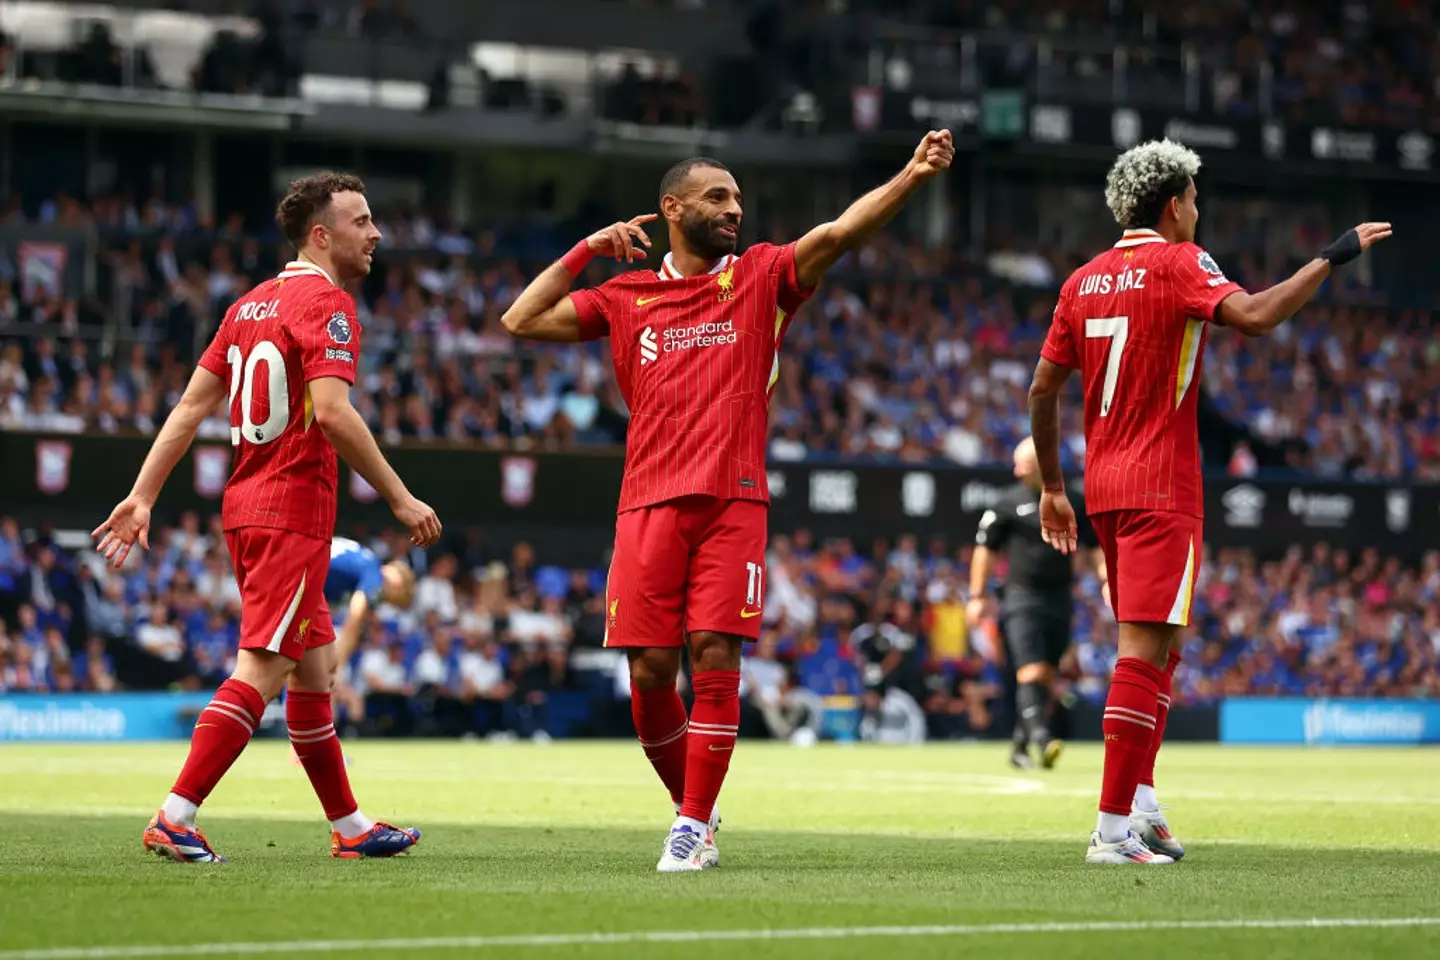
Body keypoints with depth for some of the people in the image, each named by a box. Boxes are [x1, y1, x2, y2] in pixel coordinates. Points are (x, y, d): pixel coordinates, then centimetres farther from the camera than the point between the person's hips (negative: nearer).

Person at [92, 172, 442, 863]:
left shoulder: (251, 304, 16)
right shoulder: (325, 302, -10)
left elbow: (191, 404, 13)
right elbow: (332, 412, -22)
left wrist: (143, 495, 12)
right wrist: (400, 499, -16)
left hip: (247, 506, 9)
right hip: (293, 512, -9)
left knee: (315, 667, 15)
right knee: (260, 671, -10)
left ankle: (349, 825, 21)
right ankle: (174, 820, -15)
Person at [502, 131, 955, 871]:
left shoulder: (761, 277, 11)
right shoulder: (626, 297, 14)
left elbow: (838, 233, -4)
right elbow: (522, 320, 13)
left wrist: (911, 177, -18)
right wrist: (586, 251, 9)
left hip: (732, 503, -1)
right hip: (648, 504, 1)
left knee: (715, 659, -9)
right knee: (649, 670, -2)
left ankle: (695, 827, -3)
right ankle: (692, 805, 18)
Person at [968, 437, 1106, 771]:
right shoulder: (1009, 503, -1)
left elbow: (1095, 546, 14)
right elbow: (985, 549, 4)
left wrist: (1106, 580, -1)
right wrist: (977, 596, 0)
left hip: (1059, 601, 4)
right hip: (1022, 600, -4)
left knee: (1047, 678, 7)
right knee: (1031, 671, -19)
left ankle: (1021, 747, 17)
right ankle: (1041, 737, -30)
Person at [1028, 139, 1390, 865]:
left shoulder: (1084, 280, 13)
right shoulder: (1177, 262, -7)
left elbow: (1043, 390, 14)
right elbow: (1253, 316, -25)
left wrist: (1051, 487, 21)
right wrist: (1334, 256, -16)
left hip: (1104, 487, 8)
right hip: (1160, 490, -8)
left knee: (1156, 646, 19)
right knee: (1146, 649, -10)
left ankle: (1141, 807, 14)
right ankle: (1114, 828, -15)